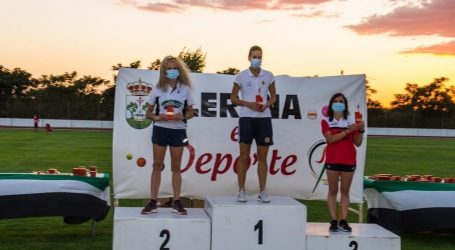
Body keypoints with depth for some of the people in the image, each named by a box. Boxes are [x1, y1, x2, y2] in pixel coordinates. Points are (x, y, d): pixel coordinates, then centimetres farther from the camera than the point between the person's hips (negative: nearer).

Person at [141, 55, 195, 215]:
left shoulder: (185, 89, 2)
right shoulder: (158, 89, 2)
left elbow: (191, 112, 8)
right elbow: (148, 113, 5)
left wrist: (182, 117, -13)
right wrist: (158, 117, -16)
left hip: (178, 130, 0)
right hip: (160, 129, 0)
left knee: (176, 167, 7)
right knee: (157, 166, 3)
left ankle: (177, 202, 12)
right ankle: (153, 202, 7)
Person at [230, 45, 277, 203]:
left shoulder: (268, 76, 6)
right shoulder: (241, 76, 0)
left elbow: (273, 97, 13)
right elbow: (233, 98, 3)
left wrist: (266, 105, -9)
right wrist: (248, 104, -13)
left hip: (264, 118, 2)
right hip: (246, 117, -2)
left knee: (262, 157, 5)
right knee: (244, 156, 0)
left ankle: (262, 192, 12)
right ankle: (241, 191, 9)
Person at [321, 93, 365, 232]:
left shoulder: (352, 121, 7)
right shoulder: (326, 121, 3)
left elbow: (358, 143, 6)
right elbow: (330, 139, -14)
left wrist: (361, 131, -11)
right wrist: (347, 131, -21)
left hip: (349, 161, 2)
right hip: (332, 160, -1)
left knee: (345, 191, 5)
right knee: (333, 191, 2)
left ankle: (343, 221, 7)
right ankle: (333, 221, 3)